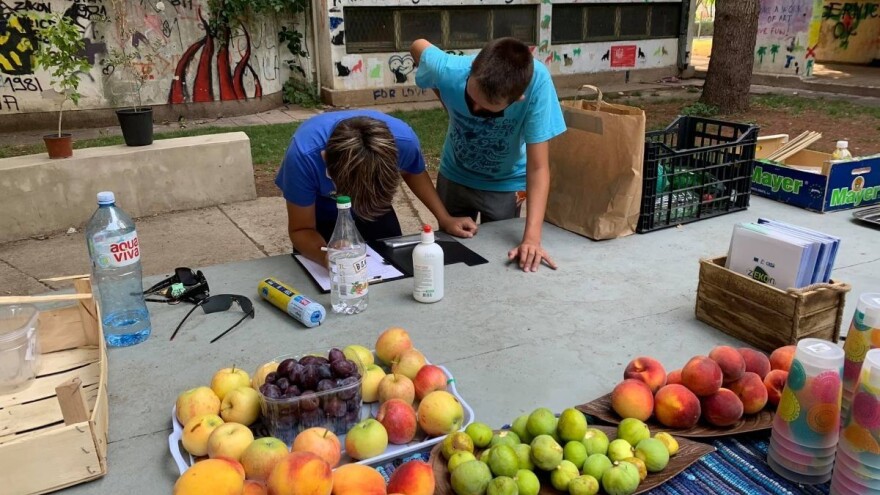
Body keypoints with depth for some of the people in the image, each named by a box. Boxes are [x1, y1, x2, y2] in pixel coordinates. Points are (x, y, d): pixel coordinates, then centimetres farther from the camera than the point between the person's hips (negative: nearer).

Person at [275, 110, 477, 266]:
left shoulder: (403, 140, -36)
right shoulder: (304, 156, -42)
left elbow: (413, 172, -8)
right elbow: (301, 230, -27)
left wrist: (444, 219, -15)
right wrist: (327, 256, -48)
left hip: (377, 210, 2)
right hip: (320, 215, -2)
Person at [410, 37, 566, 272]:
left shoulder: (536, 82, -36)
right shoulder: (449, 71, -32)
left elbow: (538, 167, -32)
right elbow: (418, 46, -8)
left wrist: (532, 237, -41)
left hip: (505, 184, -1)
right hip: (454, 177, 2)